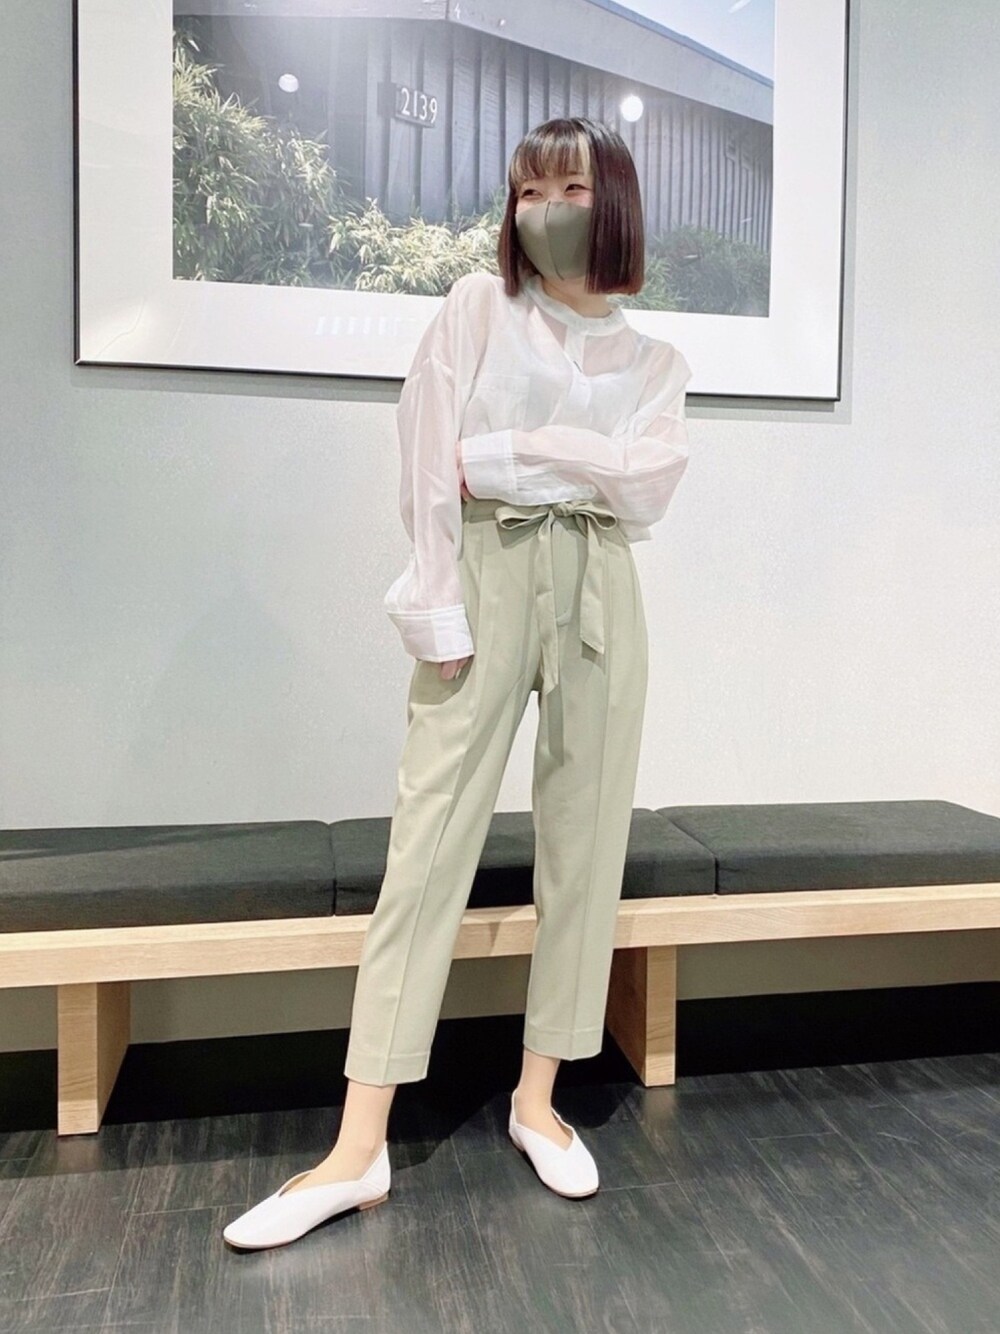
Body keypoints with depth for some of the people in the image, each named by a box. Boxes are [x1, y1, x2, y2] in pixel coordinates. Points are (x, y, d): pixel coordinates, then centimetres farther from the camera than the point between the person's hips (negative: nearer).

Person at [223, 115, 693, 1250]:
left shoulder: (655, 362, 15)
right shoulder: (477, 308, 9)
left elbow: (647, 486, -3)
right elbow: (428, 467, -3)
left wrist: (509, 449, -9)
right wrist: (436, 612, -12)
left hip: (598, 592, 3)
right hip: (486, 573, -3)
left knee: (585, 838, 3)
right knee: (430, 840, -7)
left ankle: (539, 1098, 18)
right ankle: (358, 1147, -1)